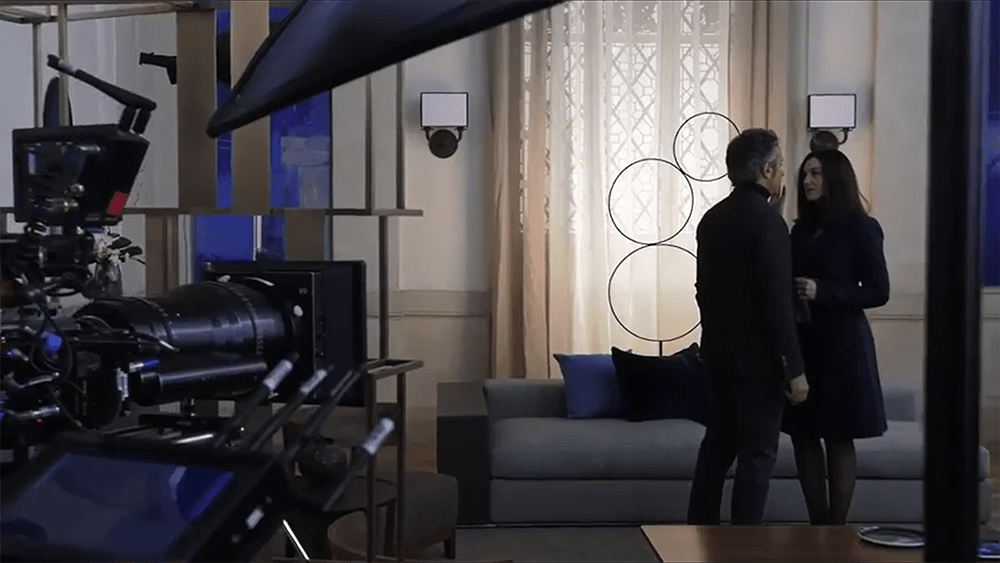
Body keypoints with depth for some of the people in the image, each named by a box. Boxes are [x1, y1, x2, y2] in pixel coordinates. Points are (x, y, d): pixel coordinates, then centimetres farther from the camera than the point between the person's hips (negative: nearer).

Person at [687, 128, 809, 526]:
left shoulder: (712, 219, 8)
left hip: (718, 352, 8)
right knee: (757, 453, 0)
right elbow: (777, 303, -20)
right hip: (757, 358, -8)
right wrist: (794, 368, -15)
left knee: (717, 445, 16)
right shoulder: (768, 221, -16)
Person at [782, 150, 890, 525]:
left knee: (838, 438, 0)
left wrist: (822, 292, -18)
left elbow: (878, 291, -9)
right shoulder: (801, 230, 12)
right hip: (801, 342, 6)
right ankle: (816, 526, 15)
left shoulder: (860, 228, -5)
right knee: (803, 435, 6)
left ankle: (836, 529, 7)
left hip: (840, 343, -6)